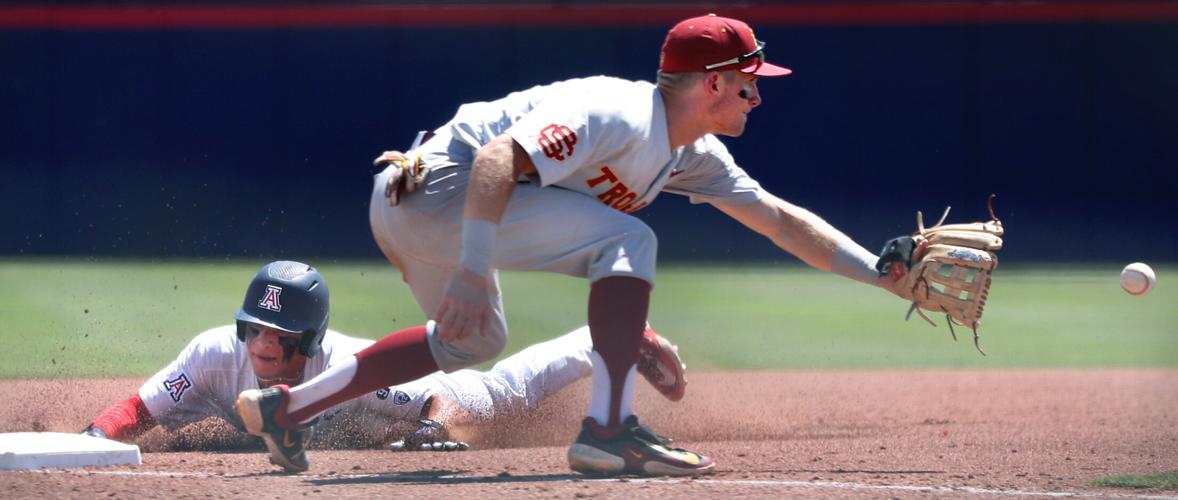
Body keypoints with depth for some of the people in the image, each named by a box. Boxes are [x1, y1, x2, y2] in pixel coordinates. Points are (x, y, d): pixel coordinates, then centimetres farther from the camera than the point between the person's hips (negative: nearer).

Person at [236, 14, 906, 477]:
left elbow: (780, 221, 15)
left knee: (475, 339, 31)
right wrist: (472, 272, -37)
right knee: (627, 240, -17)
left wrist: (883, 274, 11)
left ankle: (287, 405, 31)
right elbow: (499, 156, -30)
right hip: (435, 184, -10)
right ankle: (610, 431, -22)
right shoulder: (620, 116, -20)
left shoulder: (692, 156, 10)